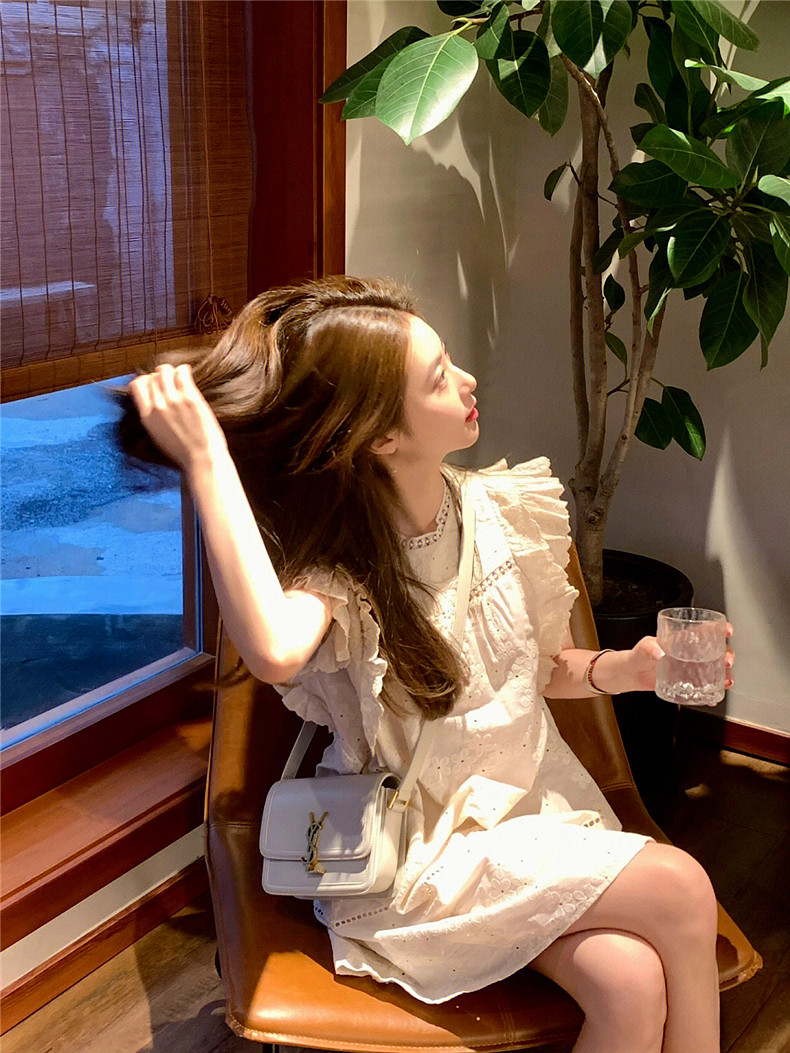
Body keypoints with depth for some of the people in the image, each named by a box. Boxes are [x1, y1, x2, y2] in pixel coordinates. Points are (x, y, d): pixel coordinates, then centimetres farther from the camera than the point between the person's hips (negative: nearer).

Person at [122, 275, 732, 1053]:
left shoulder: (497, 510, -3)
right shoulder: (335, 570, -17)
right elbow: (275, 651, -44)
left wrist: (619, 669, -8)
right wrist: (206, 460, -37)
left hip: (534, 800, 5)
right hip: (423, 858, -4)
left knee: (633, 985, -21)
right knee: (680, 888, -19)